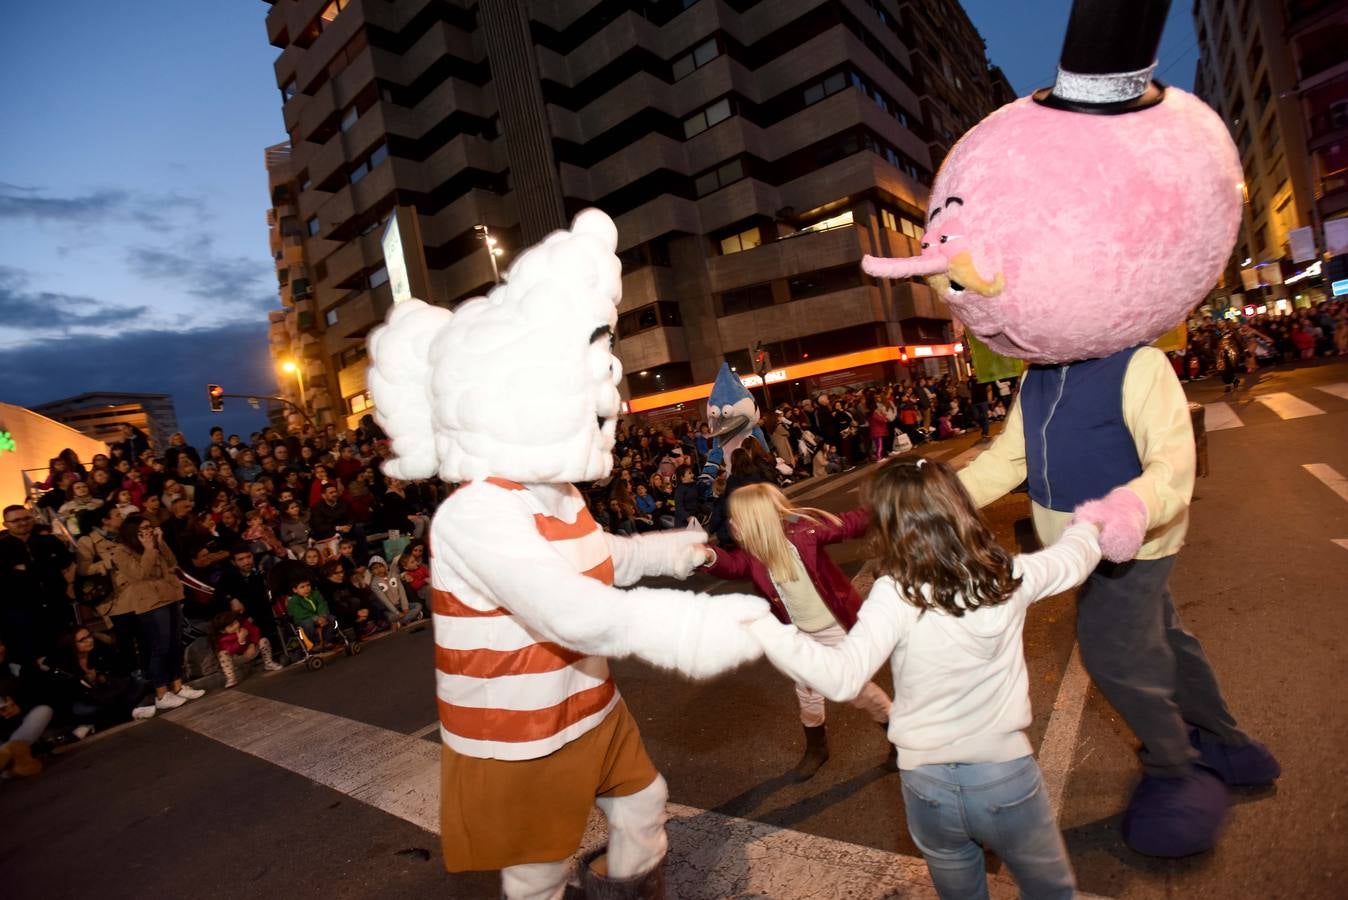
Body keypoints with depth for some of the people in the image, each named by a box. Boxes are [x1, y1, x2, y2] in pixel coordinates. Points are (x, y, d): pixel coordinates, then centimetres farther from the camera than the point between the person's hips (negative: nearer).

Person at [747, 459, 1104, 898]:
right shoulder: (1008, 574, -12)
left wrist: (761, 629, -28)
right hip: (1006, 775, 1)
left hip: (928, 784, -1)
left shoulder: (895, 594, -23)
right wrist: (1090, 524, 30)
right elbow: (1075, 555, 9)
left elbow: (841, 677, -31)